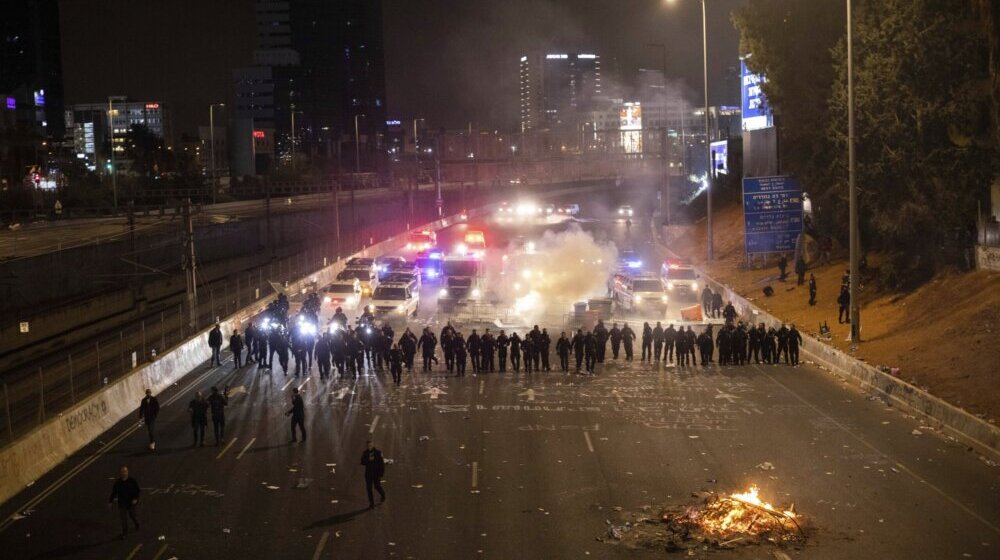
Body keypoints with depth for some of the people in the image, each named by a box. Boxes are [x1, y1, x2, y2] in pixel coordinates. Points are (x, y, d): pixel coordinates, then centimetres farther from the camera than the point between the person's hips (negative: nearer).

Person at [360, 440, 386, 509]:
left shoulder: (378, 452, -7)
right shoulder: (365, 453, 2)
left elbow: (382, 463, -7)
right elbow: (362, 462, -2)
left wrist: (382, 473, -10)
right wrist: (369, 460, -19)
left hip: (376, 473, -3)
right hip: (368, 473, 3)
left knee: (377, 486, 2)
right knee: (369, 488, -1)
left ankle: (382, 494, 36)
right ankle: (371, 504, 5)